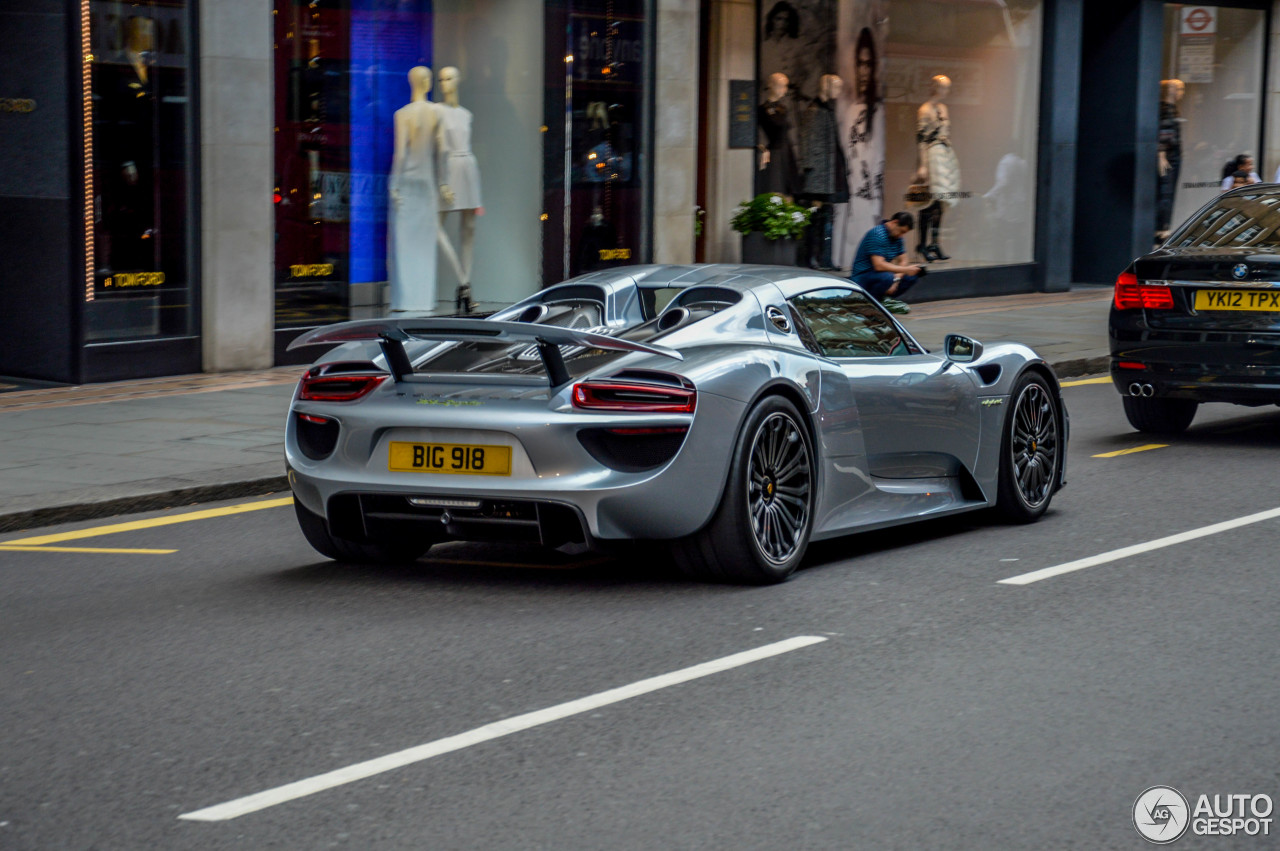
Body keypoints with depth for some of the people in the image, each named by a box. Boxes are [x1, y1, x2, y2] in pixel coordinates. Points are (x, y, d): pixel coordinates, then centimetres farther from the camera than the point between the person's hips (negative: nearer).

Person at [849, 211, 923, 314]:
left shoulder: (897, 236, 7)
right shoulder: (877, 234, -21)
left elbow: (903, 261, 8)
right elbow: (879, 265, -29)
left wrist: (896, 280, -12)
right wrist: (905, 269, -28)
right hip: (862, 277, -9)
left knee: (913, 275, -4)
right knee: (887, 277, -38)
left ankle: (885, 299, 1)